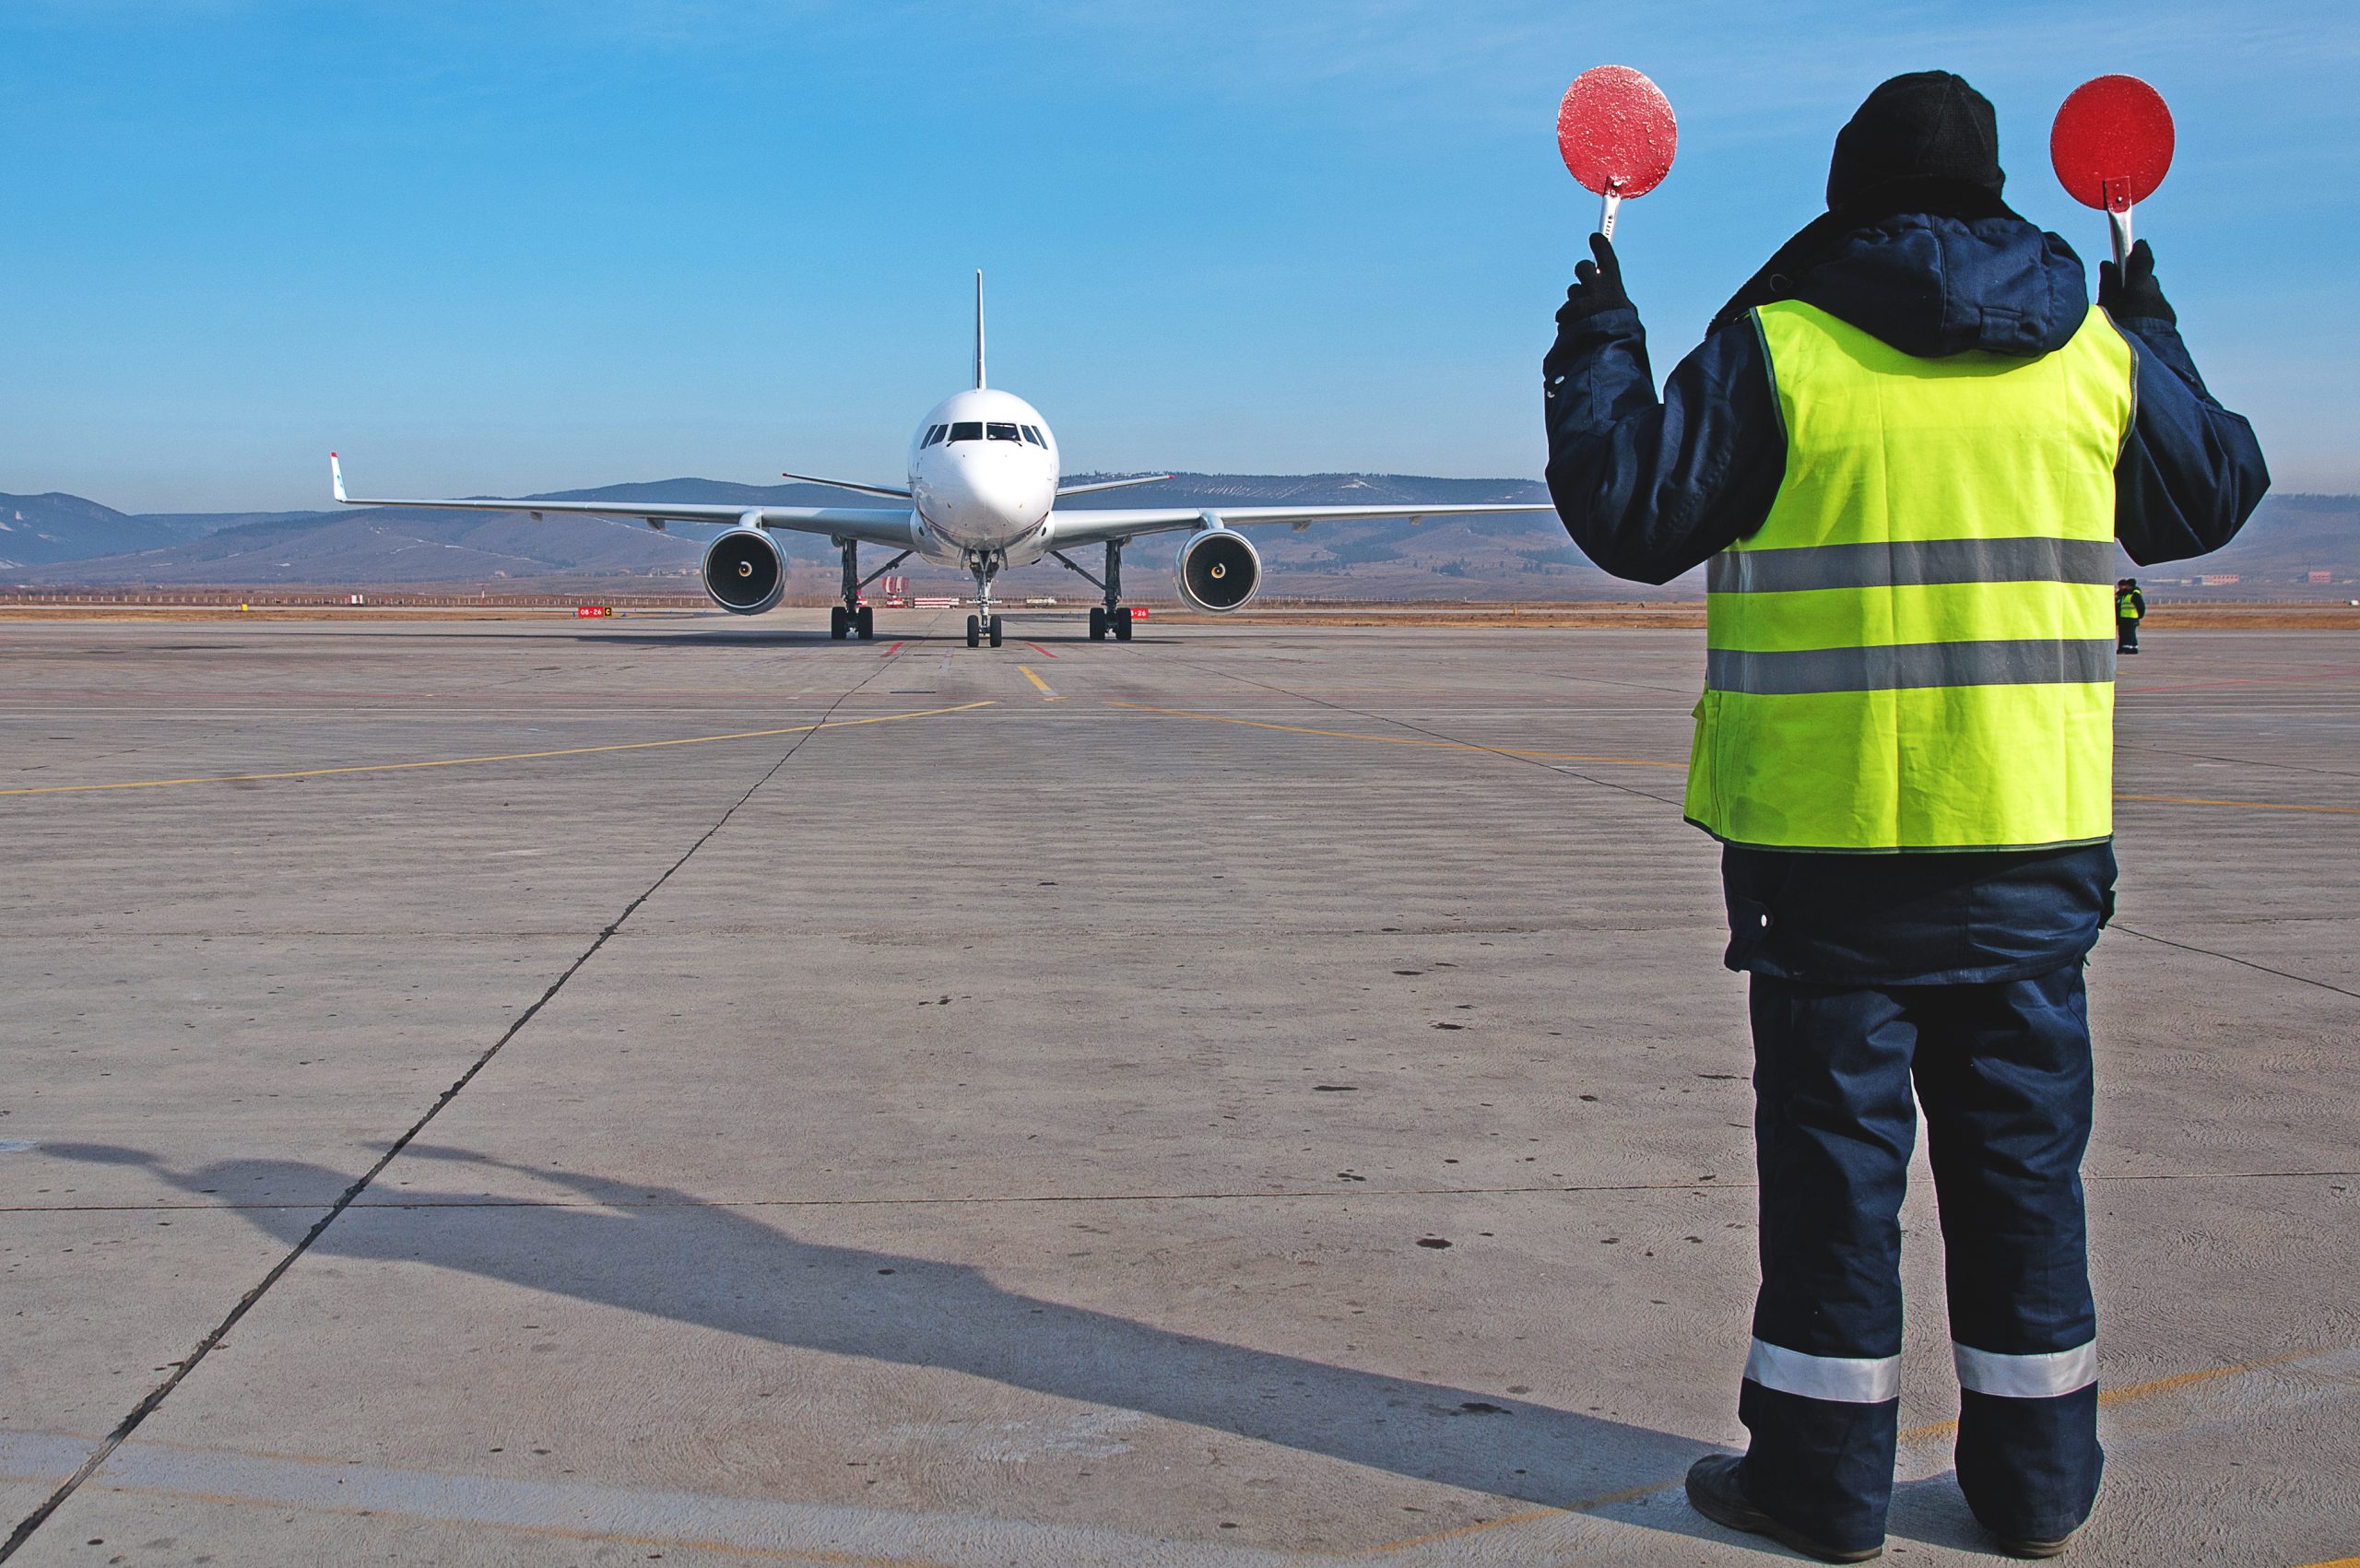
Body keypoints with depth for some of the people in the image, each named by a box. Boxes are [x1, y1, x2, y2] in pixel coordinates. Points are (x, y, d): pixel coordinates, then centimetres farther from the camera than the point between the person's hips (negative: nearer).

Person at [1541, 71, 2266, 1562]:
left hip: (1835, 832, -3)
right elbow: (2215, 495, 22)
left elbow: (1632, 515, -5)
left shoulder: (1775, 349, -6)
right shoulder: (2100, 354, 7)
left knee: (1835, 1148, 6)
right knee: (2023, 1155, 13)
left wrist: (1597, 346, 9)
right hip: (2037, 827, 4)